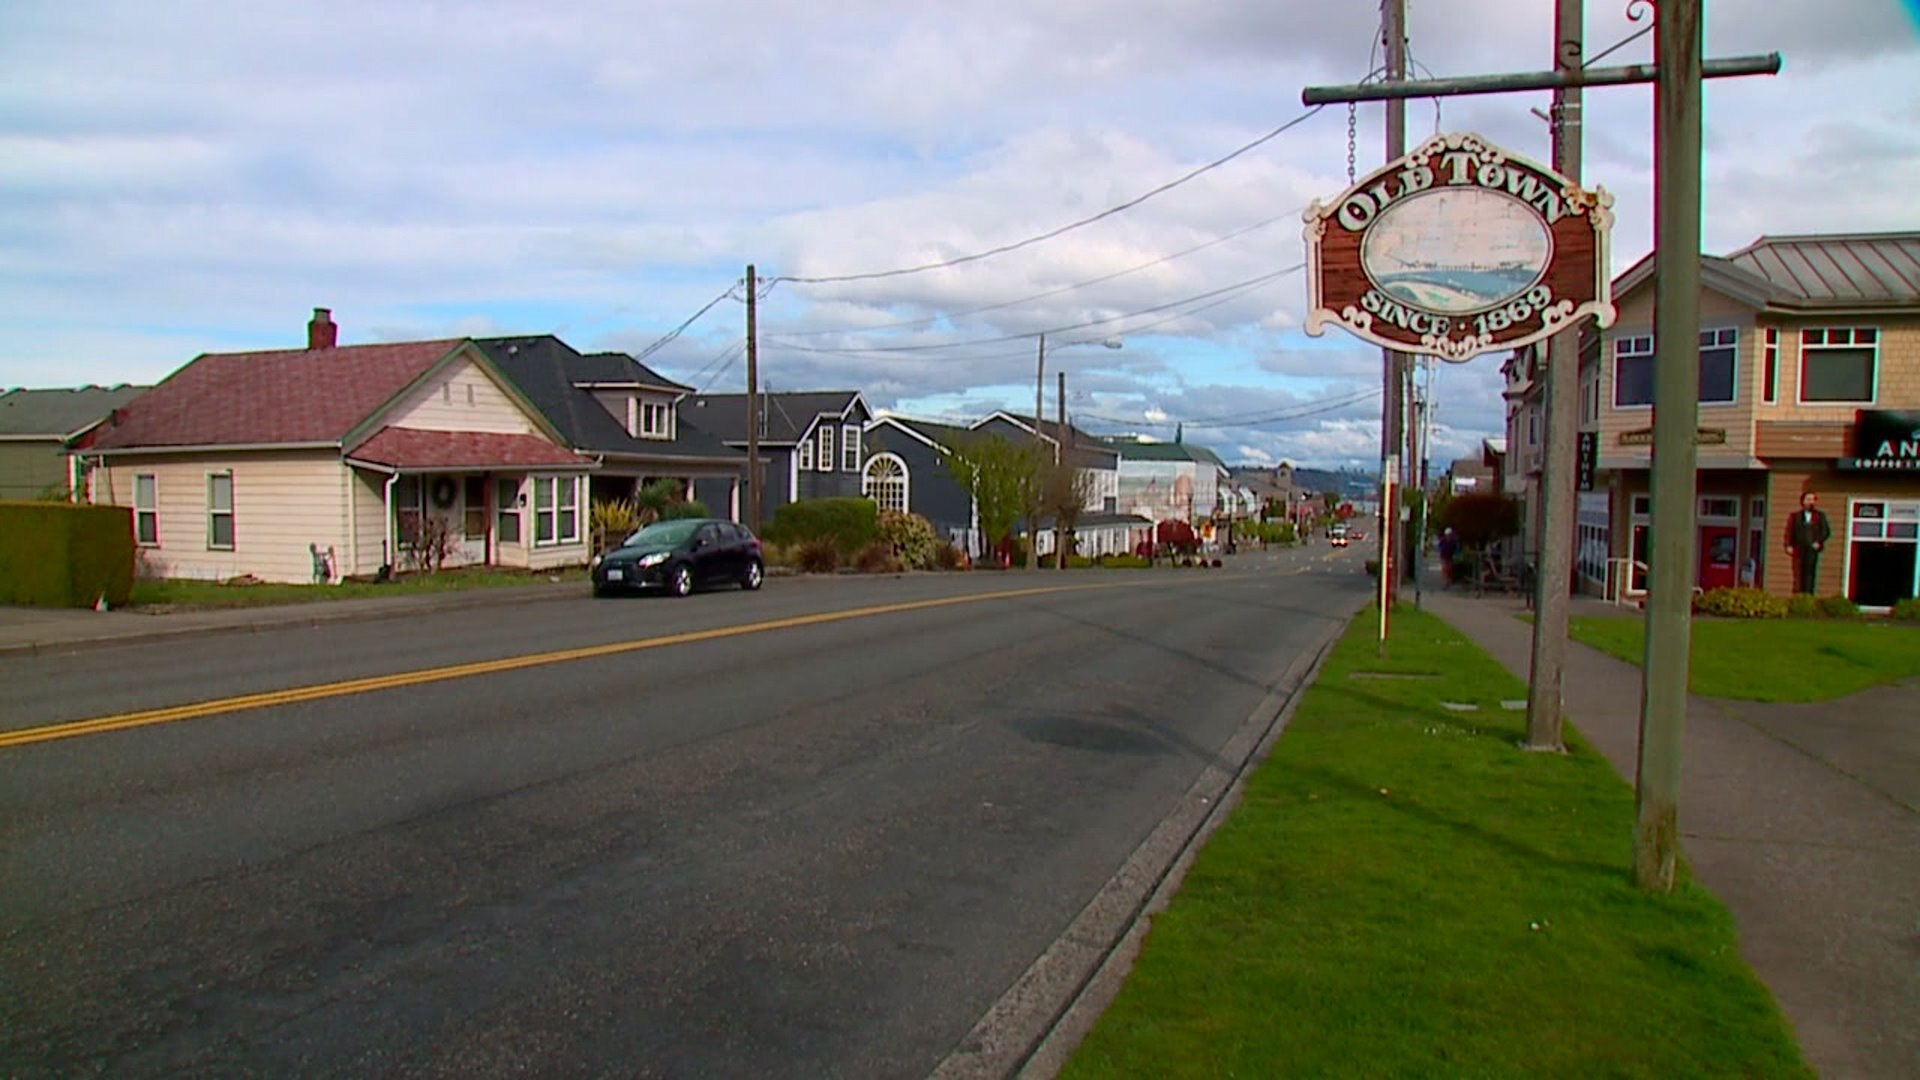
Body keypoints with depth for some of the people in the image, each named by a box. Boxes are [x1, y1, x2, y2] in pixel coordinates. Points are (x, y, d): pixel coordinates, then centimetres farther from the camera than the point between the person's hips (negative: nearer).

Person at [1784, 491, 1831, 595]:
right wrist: (1789, 545, -7)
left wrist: (1819, 542, -6)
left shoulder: (1820, 516, 12)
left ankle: (1808, 597, -4)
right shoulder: (1795, 516, 11)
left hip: (1812, 550, 0)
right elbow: (1789, 531, 5)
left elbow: (1827, 531, 9)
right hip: (1799, 550, 0)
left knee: (1810, 573, -4)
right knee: (1798, 574, -4)